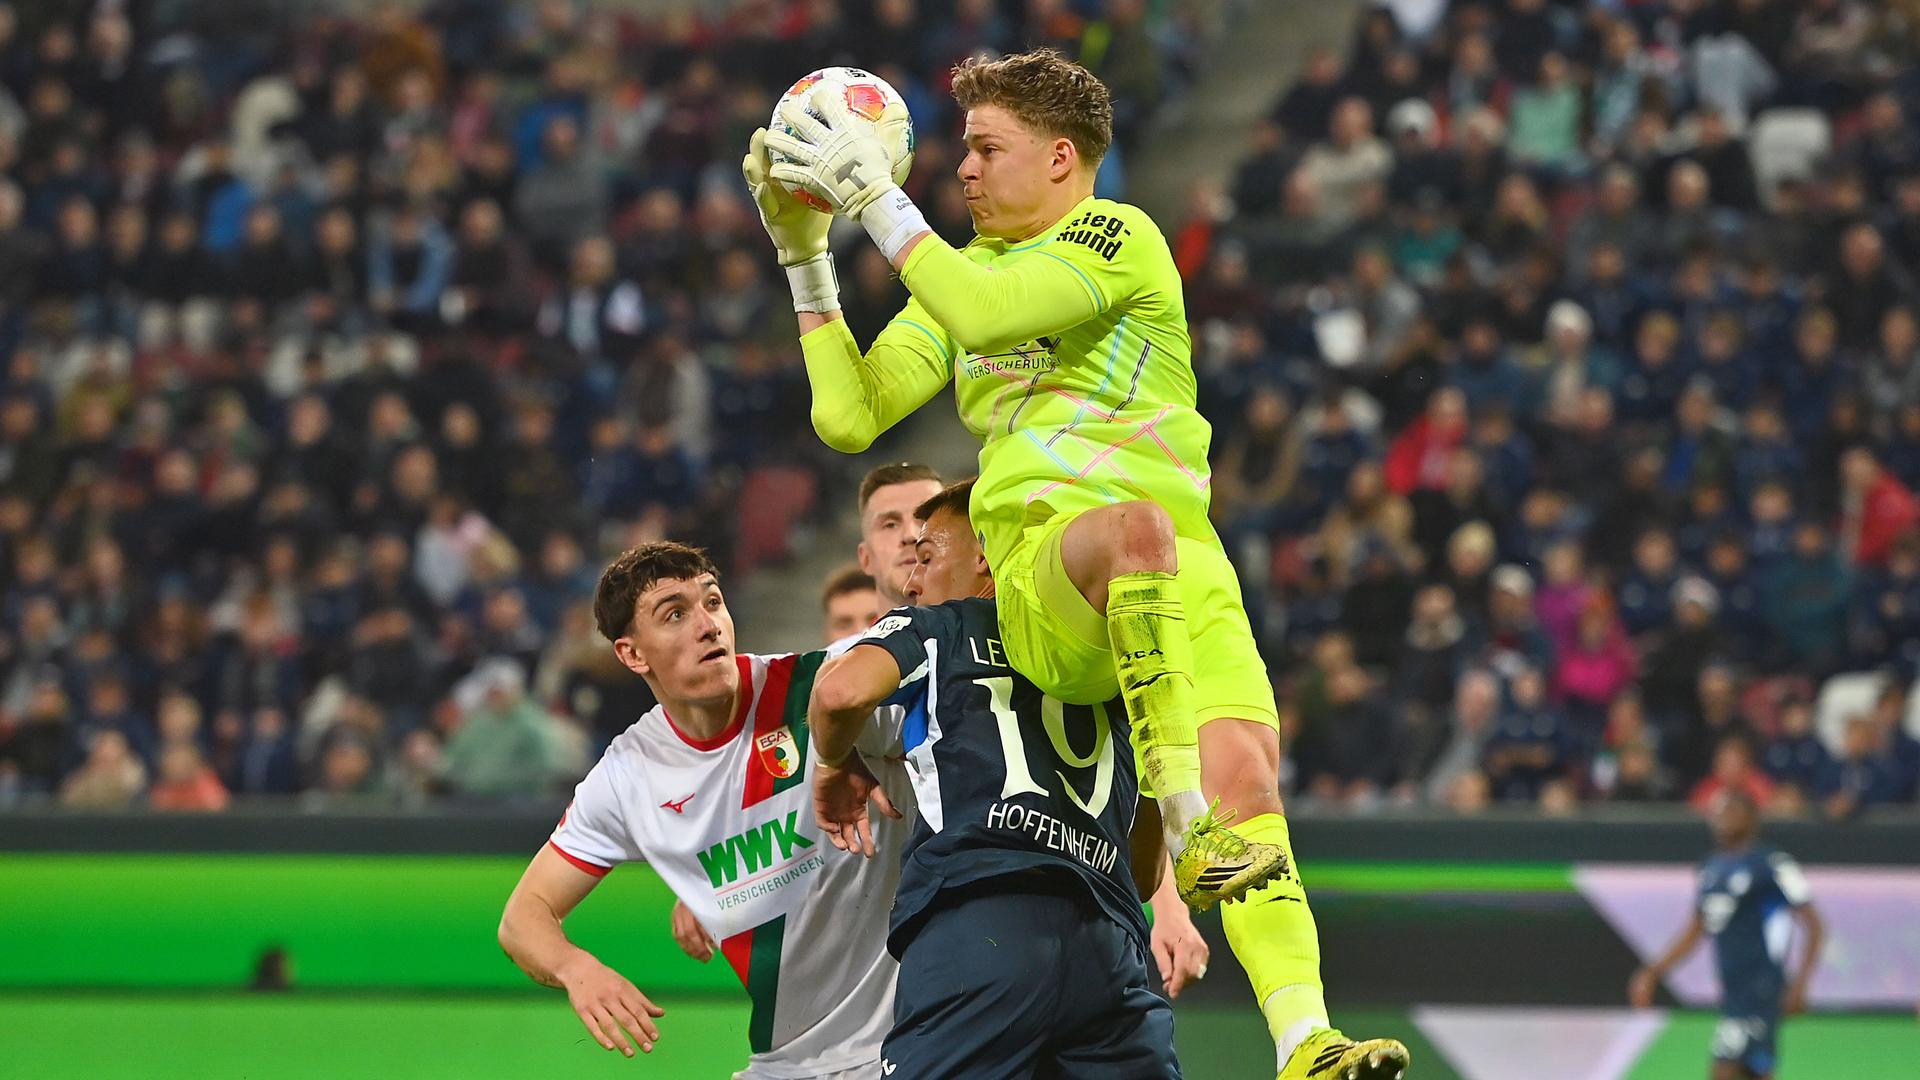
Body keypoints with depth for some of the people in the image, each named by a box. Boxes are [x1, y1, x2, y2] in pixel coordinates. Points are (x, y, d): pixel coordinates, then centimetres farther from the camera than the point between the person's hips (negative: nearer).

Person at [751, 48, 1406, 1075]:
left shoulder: (1120, 238, 4)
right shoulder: (964, 266, 23)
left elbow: (984, 314, -13)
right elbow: (849, 415, 17)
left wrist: (874, 195, -8)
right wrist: (805, 255, 12)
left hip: (1178, 575, -1)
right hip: (1038, 574, 1)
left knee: (1246, 774, -23)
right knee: (1139, 524, -37)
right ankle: (1185, 828, -41)